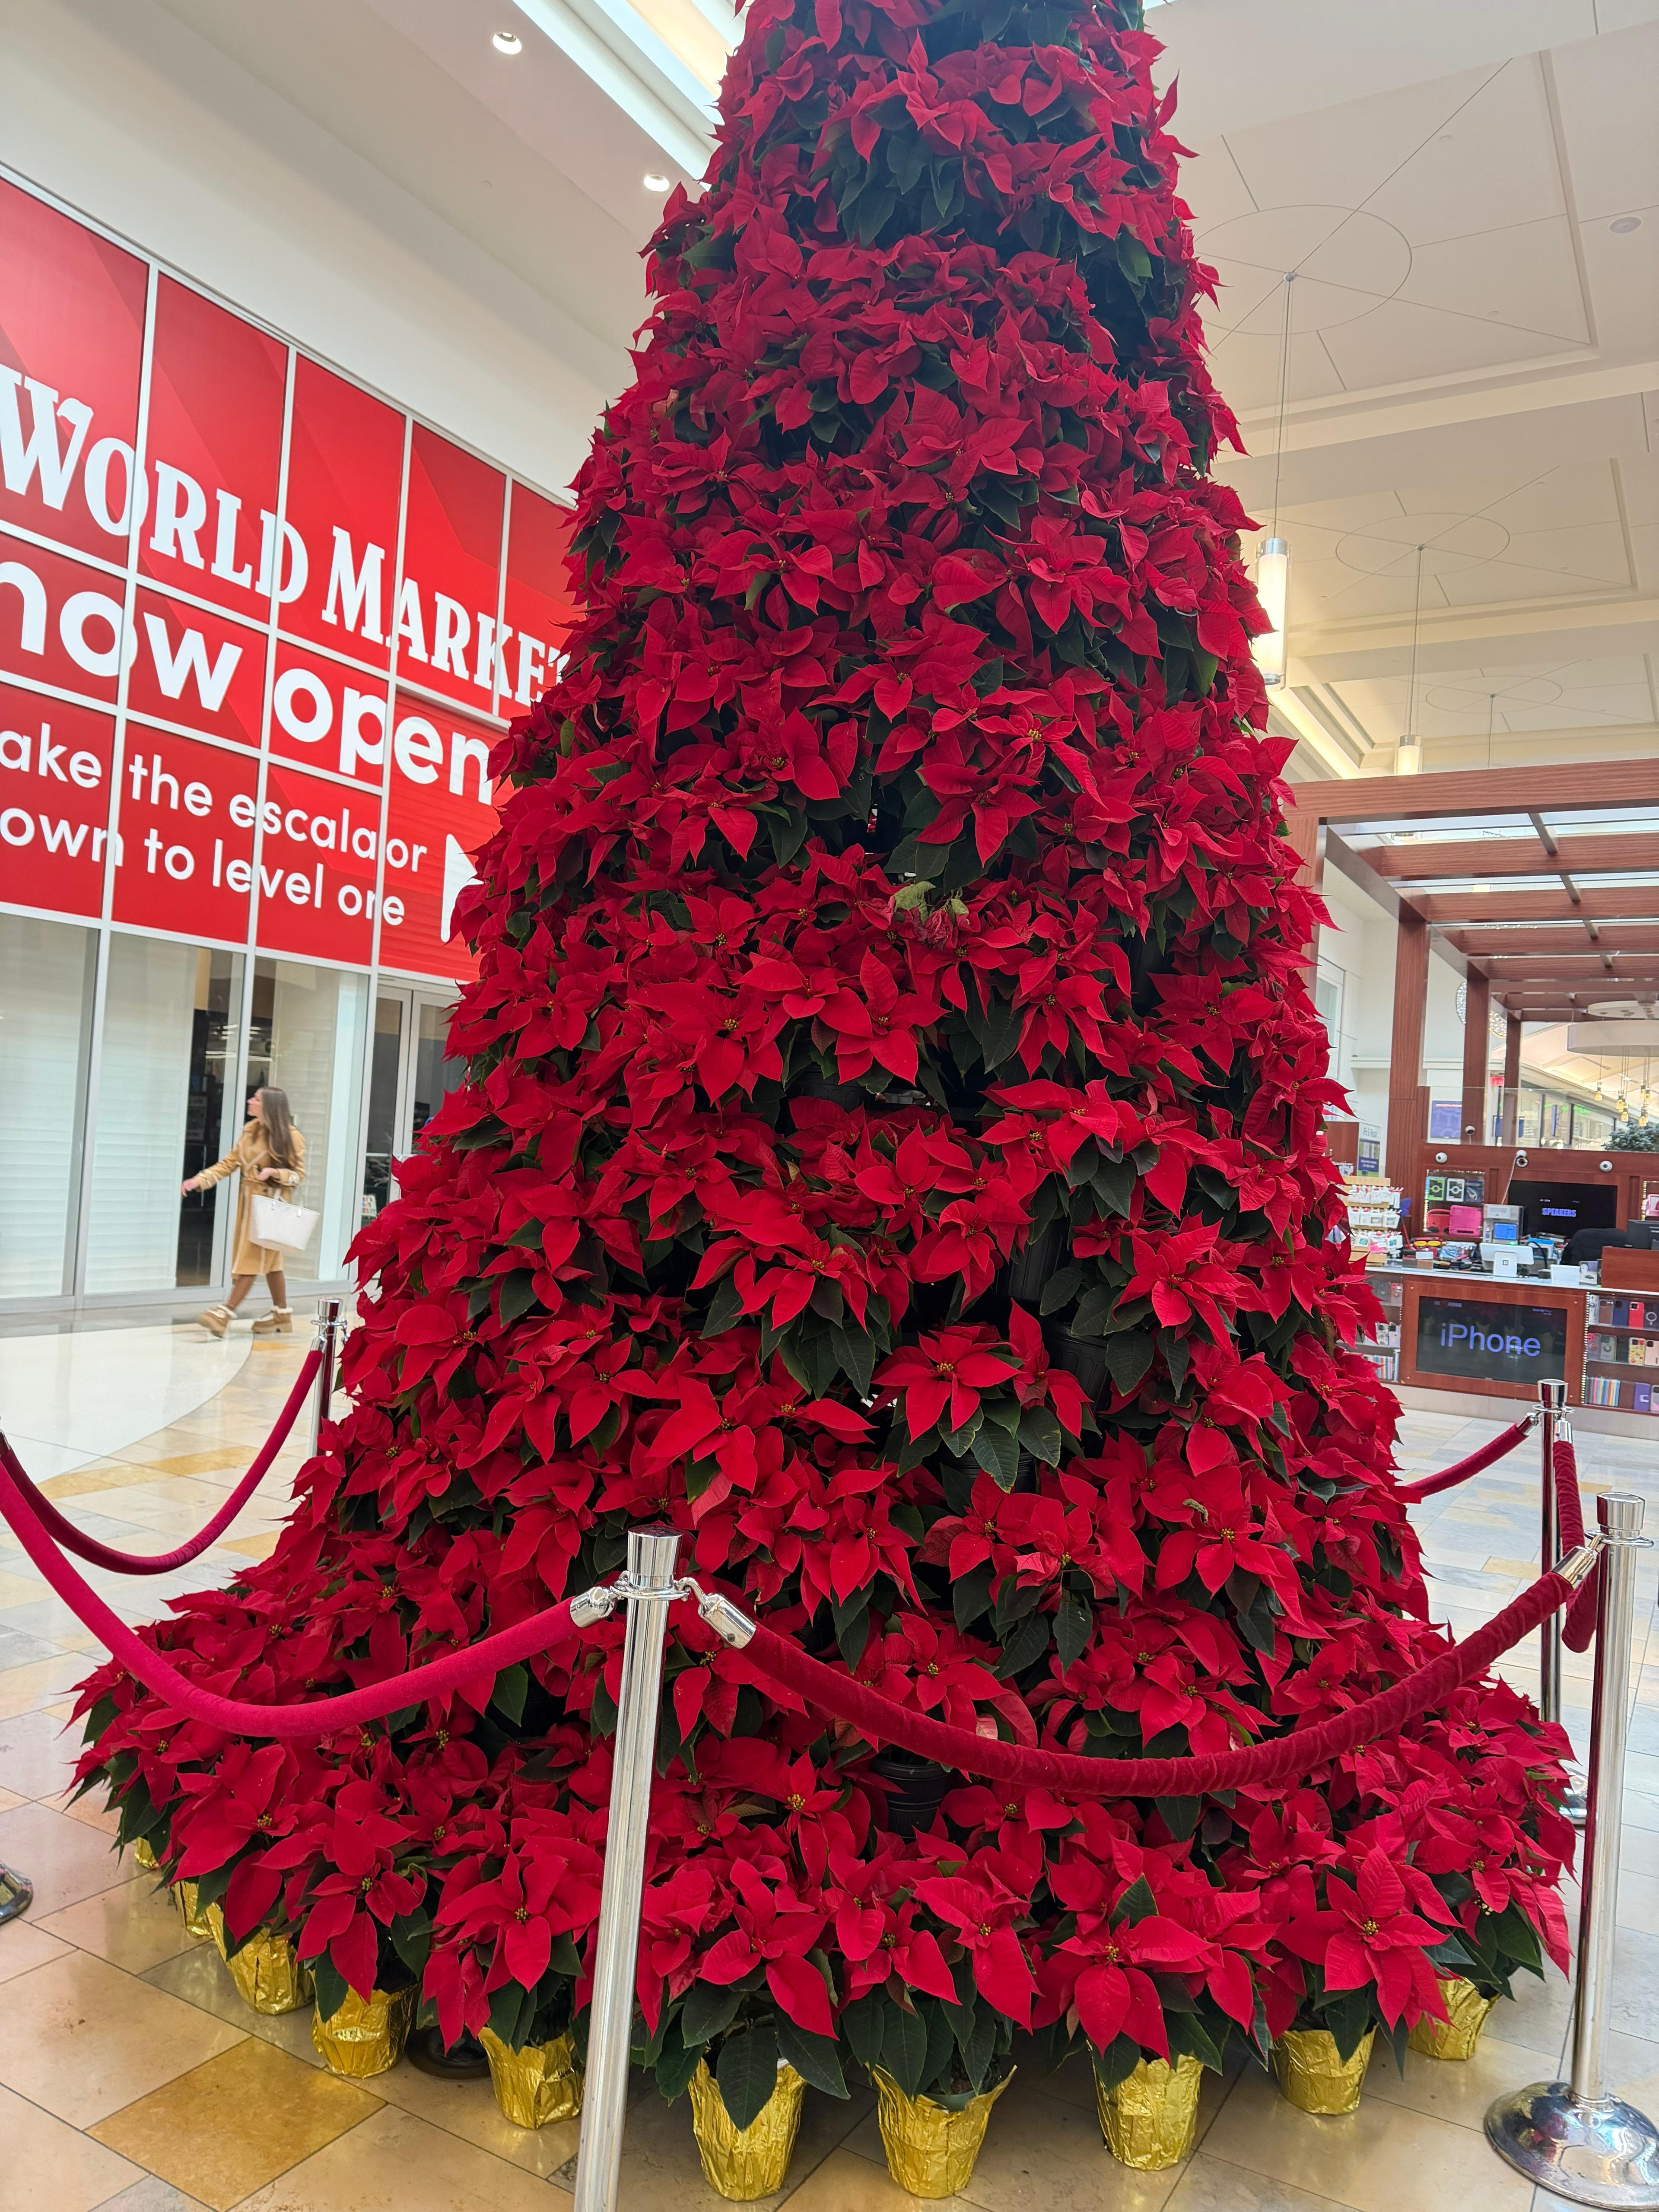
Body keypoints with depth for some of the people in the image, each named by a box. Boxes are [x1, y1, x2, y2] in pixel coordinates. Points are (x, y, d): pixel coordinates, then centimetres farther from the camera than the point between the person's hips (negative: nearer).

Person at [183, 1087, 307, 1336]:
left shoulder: (291, 1137, -12)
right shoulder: (251, 1130, 7)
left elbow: (299, 1174, -9)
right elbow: (230, 1162, 8)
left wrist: (274, 1172, -26)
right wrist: (200, 1180, -2)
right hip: (249, 1199, 7)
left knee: (254, 1258, -8)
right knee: (270, 1261, 13)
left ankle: (227, 1312, -9)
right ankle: (281, 1316, 22)